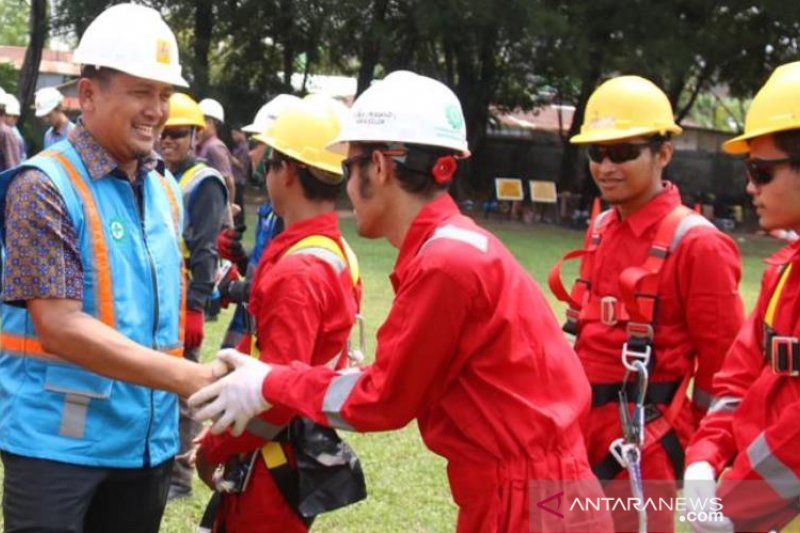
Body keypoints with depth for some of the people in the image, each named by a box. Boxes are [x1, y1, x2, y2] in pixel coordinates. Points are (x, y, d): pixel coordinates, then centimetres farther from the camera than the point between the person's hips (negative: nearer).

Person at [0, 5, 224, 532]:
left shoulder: (165, 190, 9)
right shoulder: (44, 188, -13)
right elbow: (60, 326, -21)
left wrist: (184, 409, 12)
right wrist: (189, 377, -24)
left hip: (145, 442, 7)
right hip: (57, 442, -6)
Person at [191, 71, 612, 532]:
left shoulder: (446, 262, -19)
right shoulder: (453, 247, 9)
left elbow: (385, 398, -10)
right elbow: (399, 380, 12)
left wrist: (270, 386, 1)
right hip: (512, 490, 8)